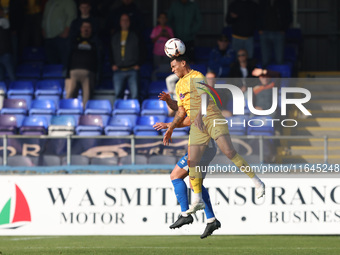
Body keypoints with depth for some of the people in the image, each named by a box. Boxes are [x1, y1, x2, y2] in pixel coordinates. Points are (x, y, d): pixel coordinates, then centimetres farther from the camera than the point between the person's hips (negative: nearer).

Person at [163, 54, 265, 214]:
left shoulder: (197, 77, -5)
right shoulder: (179, 85, 21)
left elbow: (205, 98, -21)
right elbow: (181, 111, 28)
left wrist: (200, 115, -37)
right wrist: (171, 128, 21)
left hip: (212, 119, -7)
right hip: (197, 125, 7)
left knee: (229, 152, -19)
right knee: (192, 161, -3)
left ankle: (257, 182, -11)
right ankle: (197, 200, 5)